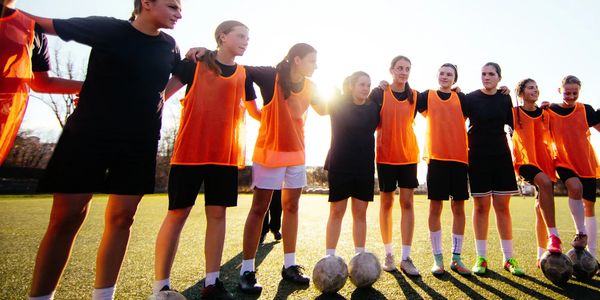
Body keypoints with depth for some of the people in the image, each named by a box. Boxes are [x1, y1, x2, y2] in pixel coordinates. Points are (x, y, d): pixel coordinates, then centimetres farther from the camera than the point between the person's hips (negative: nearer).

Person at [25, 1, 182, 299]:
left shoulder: (169, 45, 9)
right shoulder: (107, 28, -3)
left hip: (139, 142, 4)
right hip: (88, 133, -3)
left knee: (121, 218, 3)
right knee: (65, 217, -2)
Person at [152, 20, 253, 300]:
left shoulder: (243, 75, 14)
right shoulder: (194, 63, 3)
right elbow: (162, 92, -1)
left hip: (225, 153, 4)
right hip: (190, 151, -3)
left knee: (218, 213, 3)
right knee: (178, 213, 0)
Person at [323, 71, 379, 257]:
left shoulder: (373, 108, 8)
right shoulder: (338, 104, -1)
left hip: (365, 167, 3)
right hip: (339, 165, -3)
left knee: (360, 213, 7)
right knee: (337, 211, 1)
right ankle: (329, 258, 9)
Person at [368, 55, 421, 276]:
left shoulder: (415, 96, 8)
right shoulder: (379, 93, -1)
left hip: (408, 155, 3)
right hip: (385, 156, -2)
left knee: (407, 202, 0)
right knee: (386, 203, 5)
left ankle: (406, 258, 7)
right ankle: (388, 254, 18)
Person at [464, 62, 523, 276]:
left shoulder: (505, 99, 10)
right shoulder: (471, 98, 1)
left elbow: (513, 126, 14)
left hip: (501, 157, 3)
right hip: (478, 158, -3)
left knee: (503, 207, 5)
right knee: (481, 207, 0)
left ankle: (508, 258, 14)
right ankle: (481, 258, 9)